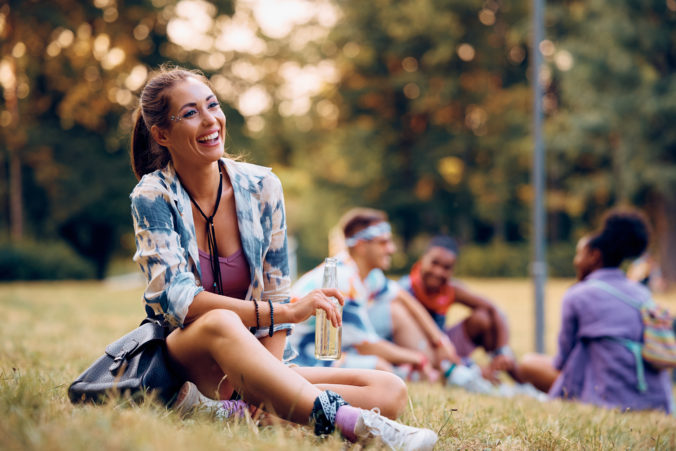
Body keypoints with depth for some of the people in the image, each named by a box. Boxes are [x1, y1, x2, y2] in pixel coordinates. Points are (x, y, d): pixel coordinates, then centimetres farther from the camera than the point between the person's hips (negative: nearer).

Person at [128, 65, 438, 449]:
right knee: (220, 323, -40)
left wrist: (266, 380, -15)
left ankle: (237, 410, -30)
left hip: (252, 367, 4)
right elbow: (176, 301, -19)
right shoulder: (153, 197, -8)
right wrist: (287, 312, -27)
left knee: (390, 391, -16)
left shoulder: (261, 187, 1)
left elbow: (275, 295, 2)